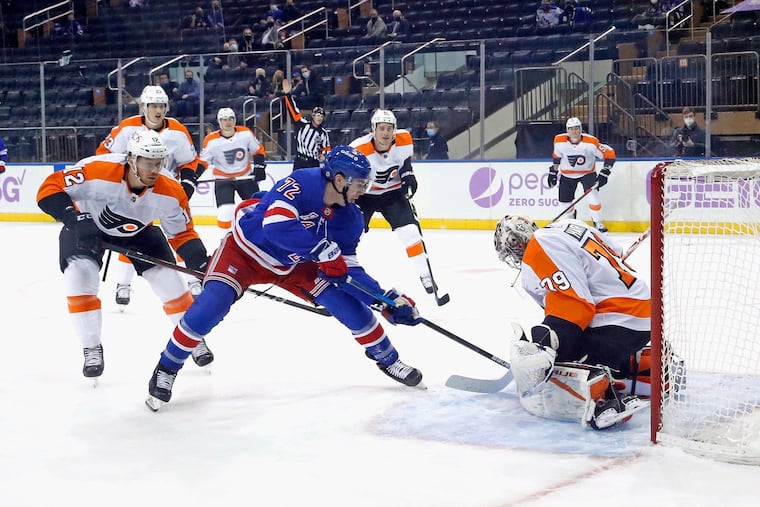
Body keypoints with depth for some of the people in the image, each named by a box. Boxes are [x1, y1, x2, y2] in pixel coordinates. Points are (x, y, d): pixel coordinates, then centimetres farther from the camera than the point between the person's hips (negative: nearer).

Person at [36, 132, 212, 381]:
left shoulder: (170, 193, -27)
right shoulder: (97, 171, -38)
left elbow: (182, 234, -13)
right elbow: (49, 189, -32)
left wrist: (200, 261, -30)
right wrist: (73, 218, -46)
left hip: (138, 230, 2)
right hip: (87, 225, -2)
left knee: (167, 277, -5)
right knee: (80, 275, -23)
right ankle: (92, 349, -7)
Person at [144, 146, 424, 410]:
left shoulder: (349, 218, -12)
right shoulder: (299, 184, -33)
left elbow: (347, 269, -9)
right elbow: (276, 226, -48)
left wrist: (388, 299, -18)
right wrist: (323, 250, -45)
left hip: (292, 265, 6)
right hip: (245, 251, -5)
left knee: (347, 301, -7)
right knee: (211, 305, -26)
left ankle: (387, 359, 16)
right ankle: (166, 369, -6)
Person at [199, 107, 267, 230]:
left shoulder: (246, 133, -10)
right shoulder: (211, 140, -14)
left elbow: (258, 150, 4)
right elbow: (203, 161, -3)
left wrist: (259, 167, -7)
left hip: (246, 177, 2)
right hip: (223, 179, -2)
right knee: (225, 214, -17)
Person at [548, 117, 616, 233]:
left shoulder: (591, 142, -28)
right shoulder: (559, 141, -18)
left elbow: (609, 154, -21)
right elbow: (556, 157, 4)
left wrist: (604, 173, -26)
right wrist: (553, 172, 8)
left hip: (587, 172, -3)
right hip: (567, 174, 3)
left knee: (593, 195, -23)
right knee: (565, 200, 5)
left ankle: (598, 223, -5)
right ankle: (571, 218, 39)